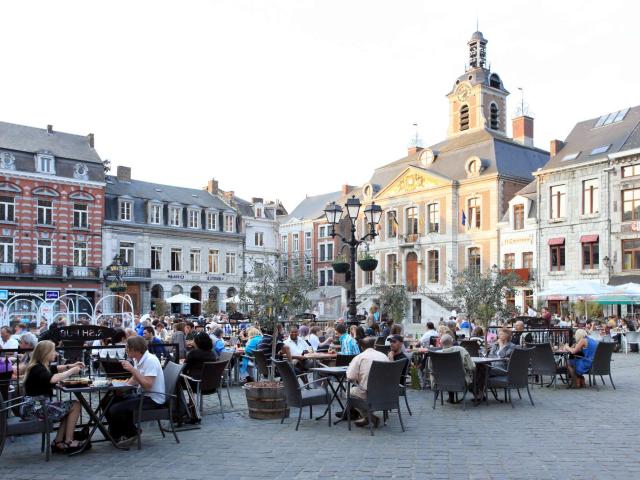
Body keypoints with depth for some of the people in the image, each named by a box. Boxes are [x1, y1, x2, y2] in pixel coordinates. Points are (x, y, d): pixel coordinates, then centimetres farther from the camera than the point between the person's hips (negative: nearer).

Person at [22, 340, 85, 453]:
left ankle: (58, 443, 15)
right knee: (75, 406, -6)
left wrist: (71, 366, 14)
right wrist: (71, 371, -24)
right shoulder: (37, 369, -18)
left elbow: (56, 368, 31)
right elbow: (53, 379, -38)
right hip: (33, 408, -10)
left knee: (69, 408, 18)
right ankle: (68, 442, 1)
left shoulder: (41, 366, 11)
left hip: (37, 405, 10)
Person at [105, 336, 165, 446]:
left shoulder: (151, 360, -20)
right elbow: (134, 380, 17)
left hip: (153, 399, -10)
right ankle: (117, 434, 18)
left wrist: (132, 369, -26)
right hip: (142, 395, 10)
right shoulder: (137, 360, 8)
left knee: (116, 409, -20)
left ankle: (131, 433, 4)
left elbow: (147, 385, -26)